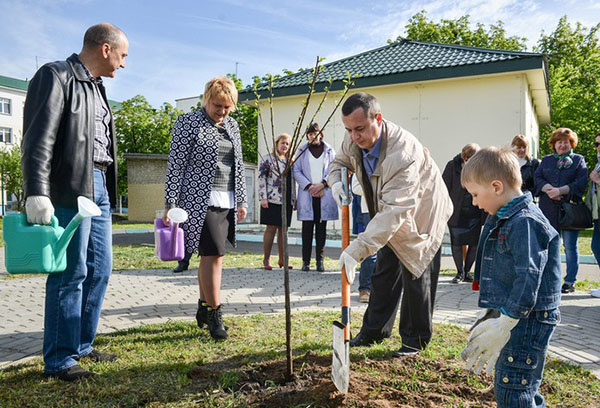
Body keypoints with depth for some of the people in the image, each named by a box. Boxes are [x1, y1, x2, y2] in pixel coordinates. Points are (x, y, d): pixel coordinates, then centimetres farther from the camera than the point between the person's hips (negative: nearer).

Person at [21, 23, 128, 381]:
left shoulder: (97, 87, 21)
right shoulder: (56, 76, -5)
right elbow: (39, 139, -13)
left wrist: (107, 189, 15)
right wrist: (37, 193, -20)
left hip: (98, 187, 9)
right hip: (69, 188, -9)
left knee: (100, 269, 10)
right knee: (71, 272, -5)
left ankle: (82, 346, 23)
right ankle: (60, 359, 8)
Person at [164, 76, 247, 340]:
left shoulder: (232, 125, 16)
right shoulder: (188, 123, -3)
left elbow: (238, 165, 19)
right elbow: (175, 165, -6)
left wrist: (241, 201, 16)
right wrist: (170, 205, -10)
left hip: (227, 202, 6)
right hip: (201, 200, -6)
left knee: (210, 255, 11)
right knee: (213, 255, -10)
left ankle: (203, 309, 24)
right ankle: (215, 315, 1)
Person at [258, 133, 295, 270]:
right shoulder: (269, 159, 0)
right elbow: (261, 177, -5)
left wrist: (294, 199, 15)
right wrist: (263, 197, -13)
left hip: (287, 201, 6)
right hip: (272, 200, -5)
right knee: (271, 228, -4)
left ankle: (282, 259, 17)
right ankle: (266, 259, 5)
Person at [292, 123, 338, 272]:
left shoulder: (329, 151, 12)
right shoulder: (302, 151, 11)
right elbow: (296, 171, 4)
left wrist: (322, 184, -9)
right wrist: (309, 186, -9)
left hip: (324, 194, 1)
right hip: (307, 194, 0)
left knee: (322, 228, 2)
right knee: (307, 227, -2)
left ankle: (320, 260, 8)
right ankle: (306, 261, 3)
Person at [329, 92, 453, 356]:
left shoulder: (403, 153, -39)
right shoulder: (354, 141, -15)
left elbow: (394, 211, -45)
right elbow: (340, 161, 9)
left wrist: (357, 250, -52)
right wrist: (336, 181, -17)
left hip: (421, 214, -7)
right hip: (389, 216, 7)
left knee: (415, 275, -3)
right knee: (384, 273, 11)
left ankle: (415, 339, 15)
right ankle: (374, 331, 24)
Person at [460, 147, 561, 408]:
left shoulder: (525, 222, -19)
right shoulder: (506, 219, 12)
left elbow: (529, 278, -25)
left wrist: (505, 324, -23)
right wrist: (498, 315, 23)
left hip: (528, 319, -10)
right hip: (515, 315, 10)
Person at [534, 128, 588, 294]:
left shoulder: (579, 160, 8)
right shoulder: (546, 160, 16)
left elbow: (581, 182, -5)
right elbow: (537, 178, 3)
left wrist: (561, 190, -17)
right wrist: (549, 189, -15)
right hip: (548, 209, 3)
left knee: (570, 246, 2)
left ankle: (570, 282, 9)